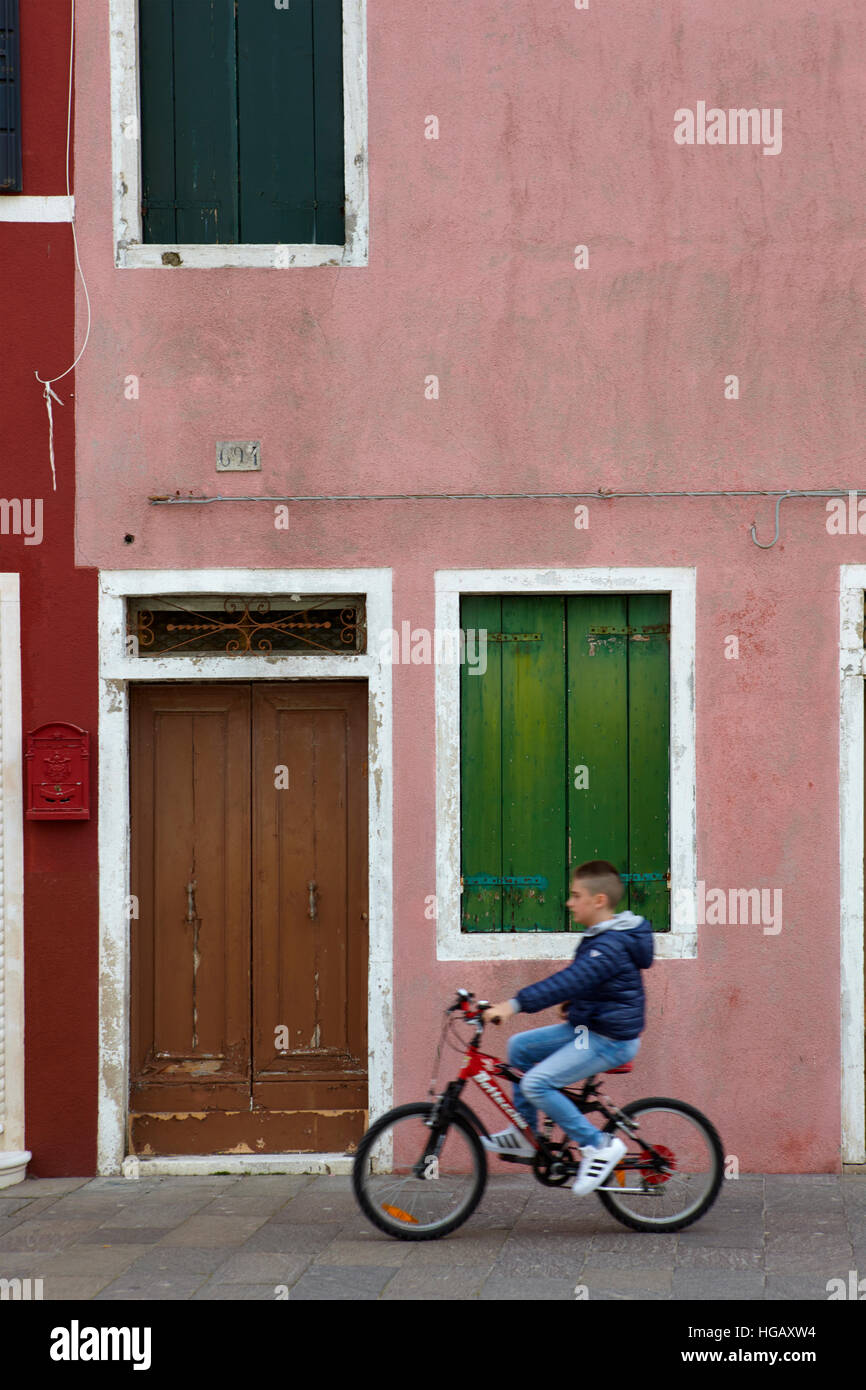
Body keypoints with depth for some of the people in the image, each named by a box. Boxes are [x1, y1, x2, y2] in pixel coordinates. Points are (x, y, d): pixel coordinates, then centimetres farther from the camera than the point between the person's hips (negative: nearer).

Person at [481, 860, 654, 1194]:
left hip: (610, 1040, -10)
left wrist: (514, 1004, -38)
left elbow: (570, 980, -34)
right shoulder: (600, 937, 8)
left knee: (536, 1084, -18)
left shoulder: (610, 946, -24)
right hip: (587, 1026, 10)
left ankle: (599, 1145, -9)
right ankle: (525, 1134, 20)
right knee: (519, 1046, 12)